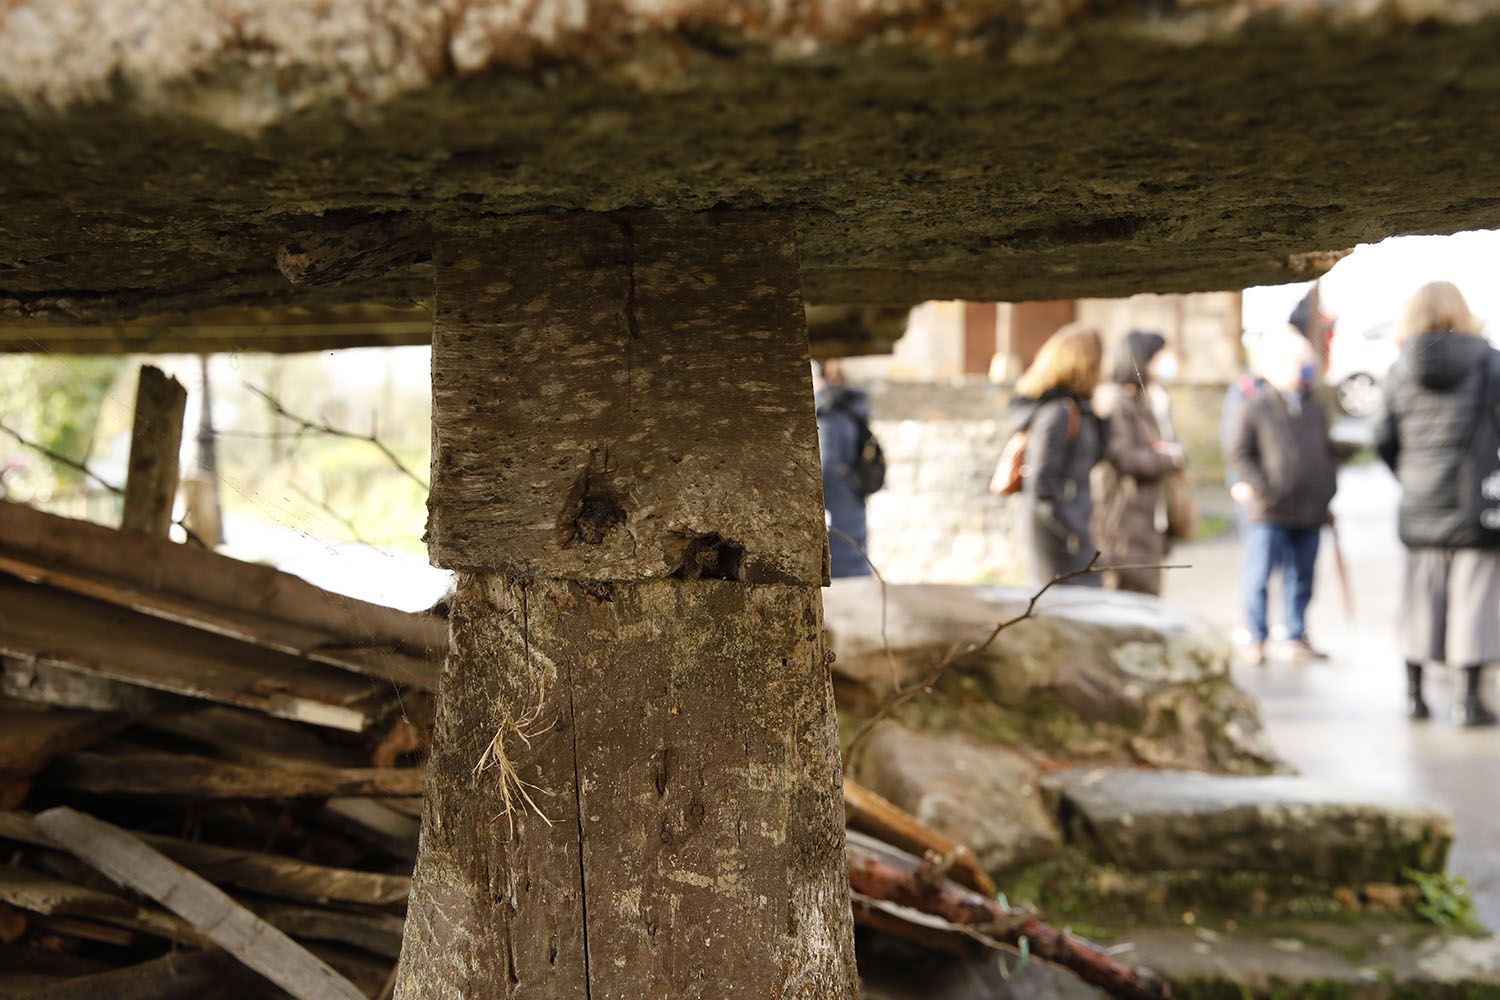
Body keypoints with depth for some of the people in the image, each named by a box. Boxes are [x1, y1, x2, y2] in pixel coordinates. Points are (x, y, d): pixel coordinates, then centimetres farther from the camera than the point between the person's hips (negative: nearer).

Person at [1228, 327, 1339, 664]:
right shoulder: (1257, 407, -3)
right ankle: (1256, 640, 6)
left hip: (1310, 511, 5)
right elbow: (1238, 452, -3)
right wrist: (1261, 488, -12)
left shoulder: (1317, 408, 13)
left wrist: (1327, 489, 10)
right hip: (1270, 512, -5)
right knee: (1259, 577, -3)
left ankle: (1297, 638, 20)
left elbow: (1328, 452, 22)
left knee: (1301, 579, 10)